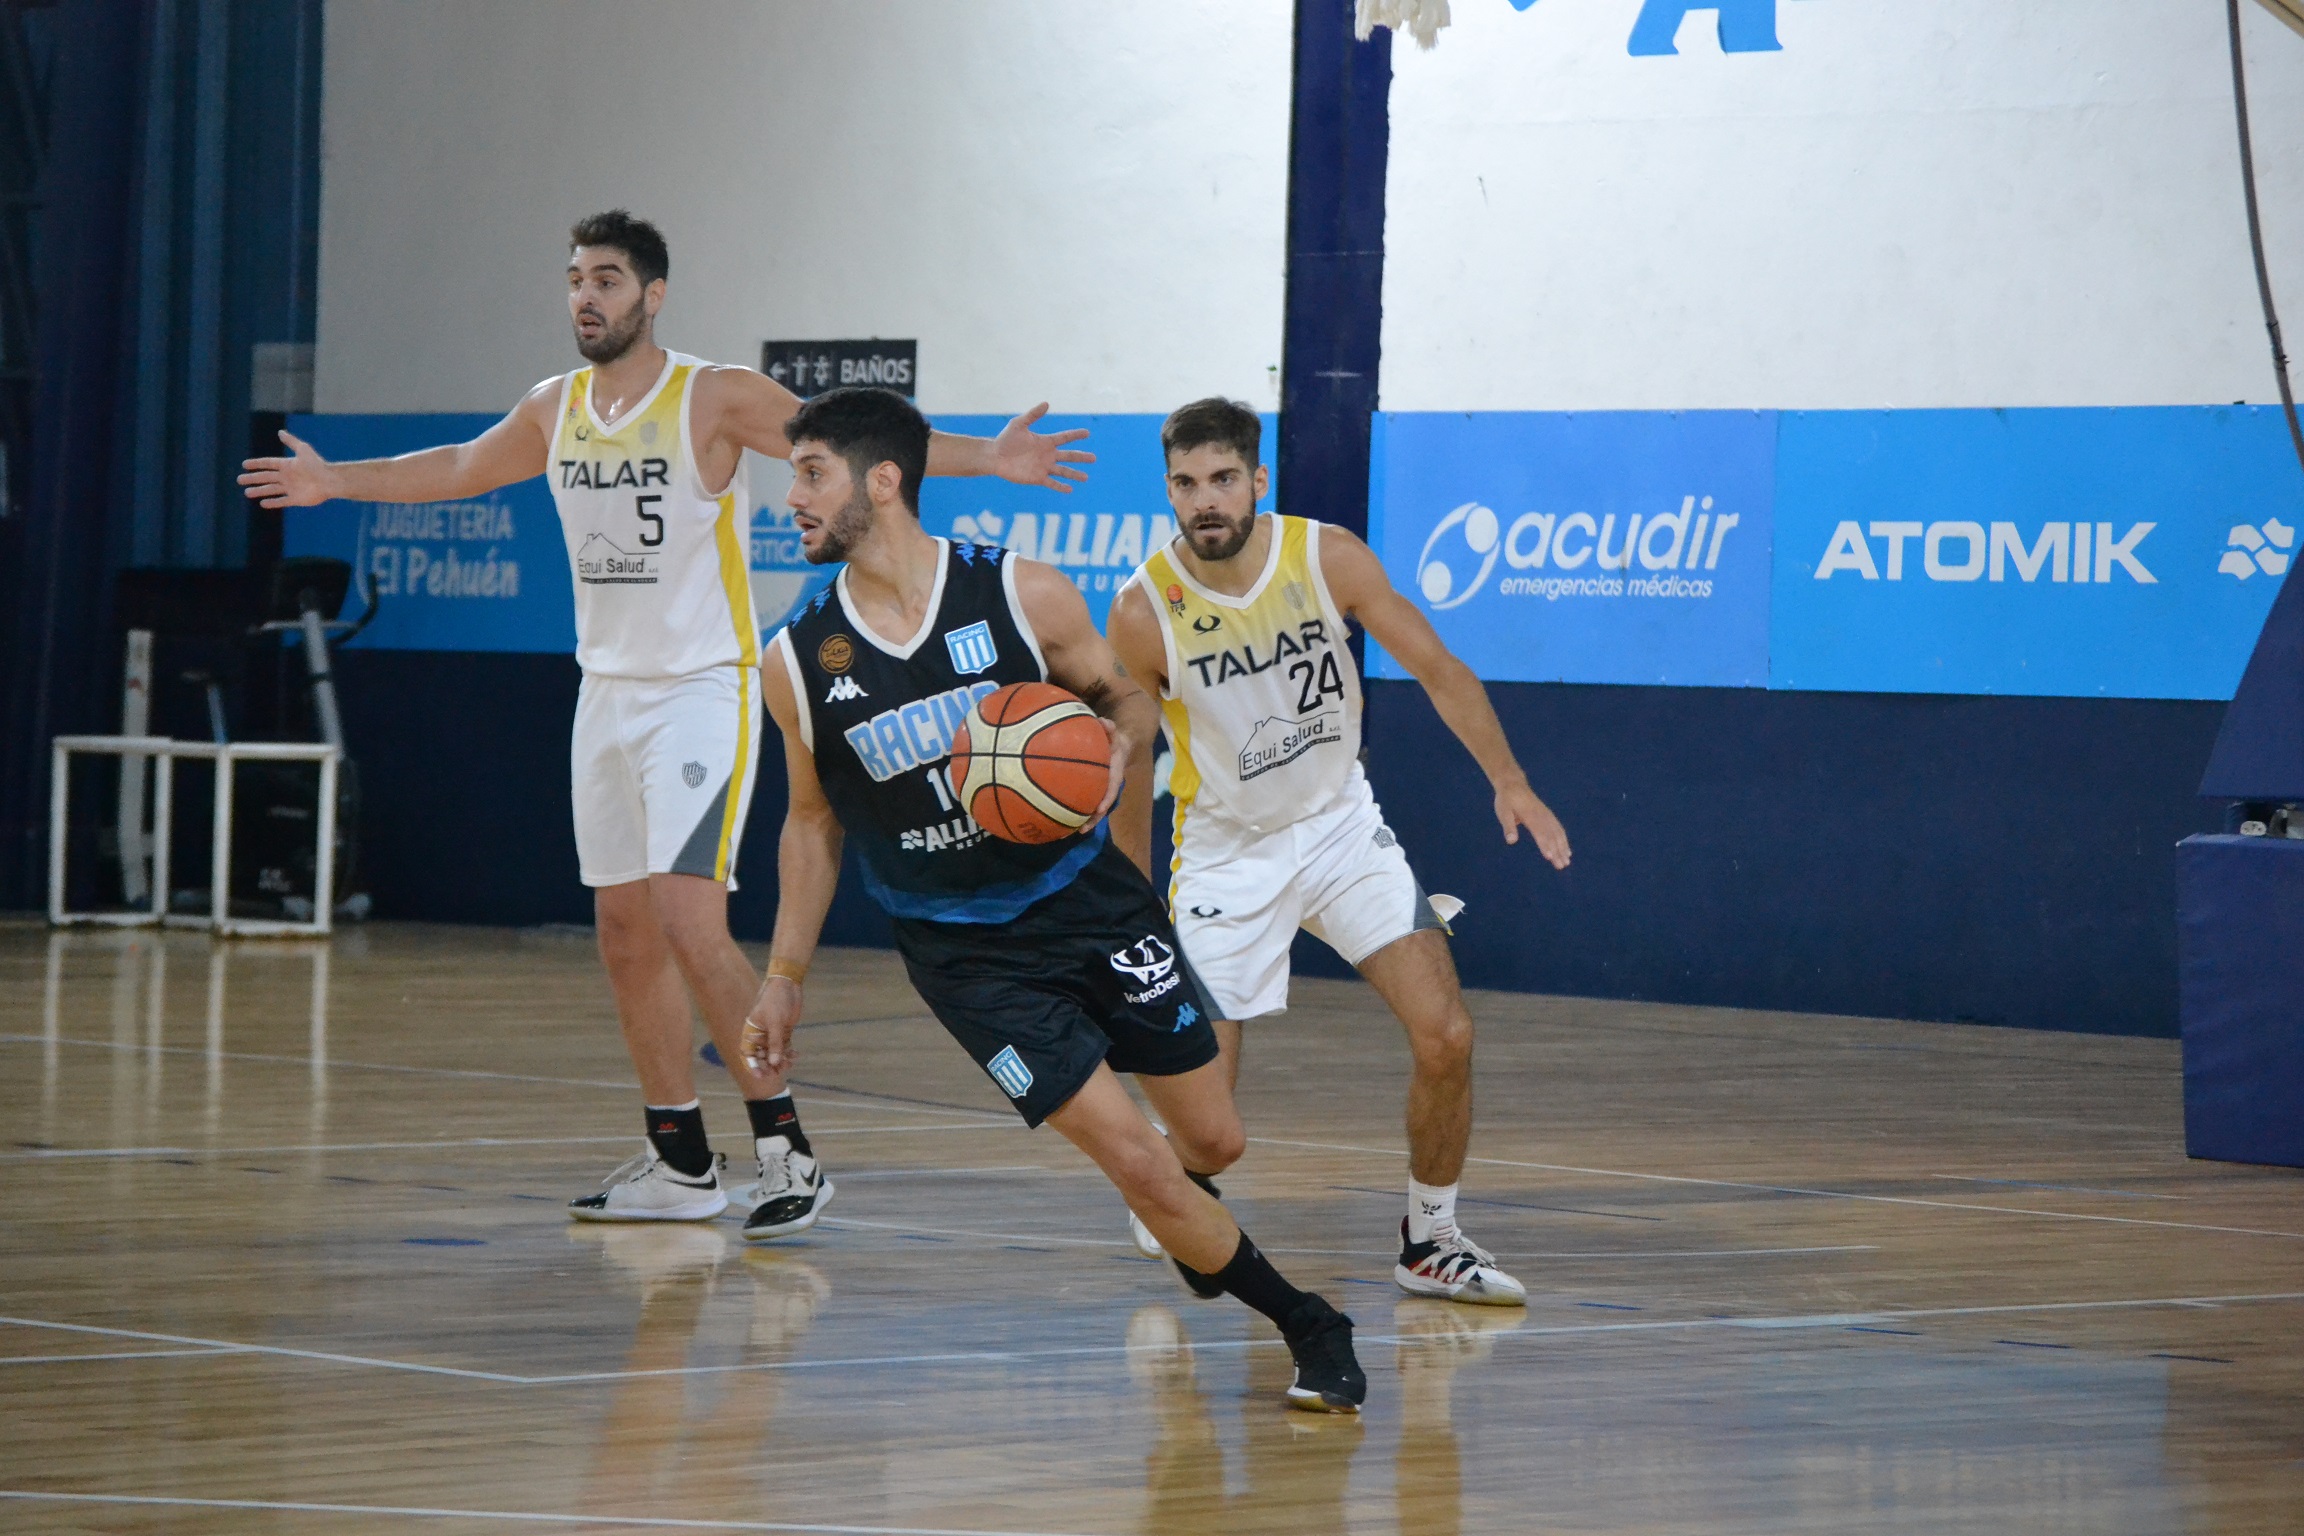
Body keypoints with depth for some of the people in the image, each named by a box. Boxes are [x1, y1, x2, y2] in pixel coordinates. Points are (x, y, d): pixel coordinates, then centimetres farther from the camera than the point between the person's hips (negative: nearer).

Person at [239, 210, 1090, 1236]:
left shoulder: (713, 400, -12)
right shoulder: (557, 411, 7)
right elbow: (459, 469, 26)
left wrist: (985, 459, -31)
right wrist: (335, 483, 33)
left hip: (701, 690, -7)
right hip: (608, 691, 7)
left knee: (691, 926, -17)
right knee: (626, 934, 8)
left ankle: (787, 1149, -10)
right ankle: (679, 1165, 17)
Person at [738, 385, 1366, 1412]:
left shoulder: (1026, 596, -12)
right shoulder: (797, 662, -7)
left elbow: (1124, 700, 4)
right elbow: (814, 822, 7)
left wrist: (1119, 747, -19)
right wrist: (783, 979, 6)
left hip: (1090, 899, 1)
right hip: (965, 953, -1)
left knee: (1212, 1140, 7)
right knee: (1134, 1162, -11)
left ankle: (1187, 1229, 45)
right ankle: (1307, 1328, 8)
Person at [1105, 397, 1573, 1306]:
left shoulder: (1327, 558, -14)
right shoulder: (1145, 610, -18)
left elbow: (1435, 668, -7)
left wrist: (1508, 781, -17)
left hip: (1340, 824, 2)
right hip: (1228, 850, -2)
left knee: (1445, 1036, -12)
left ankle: (1431, 1245, 8)